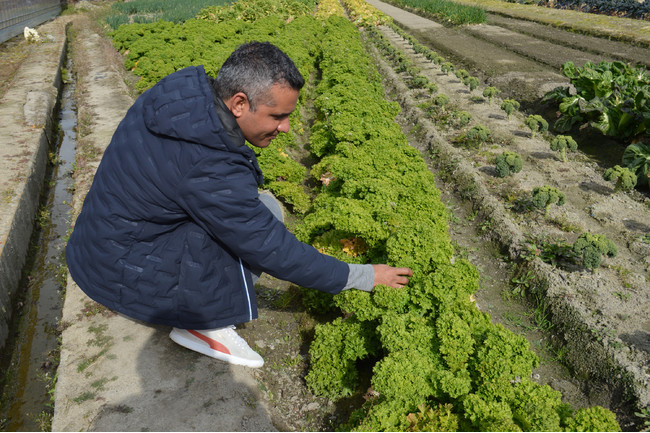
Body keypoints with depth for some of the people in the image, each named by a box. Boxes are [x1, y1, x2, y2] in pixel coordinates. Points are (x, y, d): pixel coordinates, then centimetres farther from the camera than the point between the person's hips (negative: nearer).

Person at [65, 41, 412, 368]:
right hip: (124, 273, -9)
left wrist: (247, 167, -1)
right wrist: (362, 277, -15)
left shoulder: (186, 87, -8)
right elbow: (273, 251, -24)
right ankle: (204, 323, -6)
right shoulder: (208, 169, -32)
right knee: (266, 213, -19)